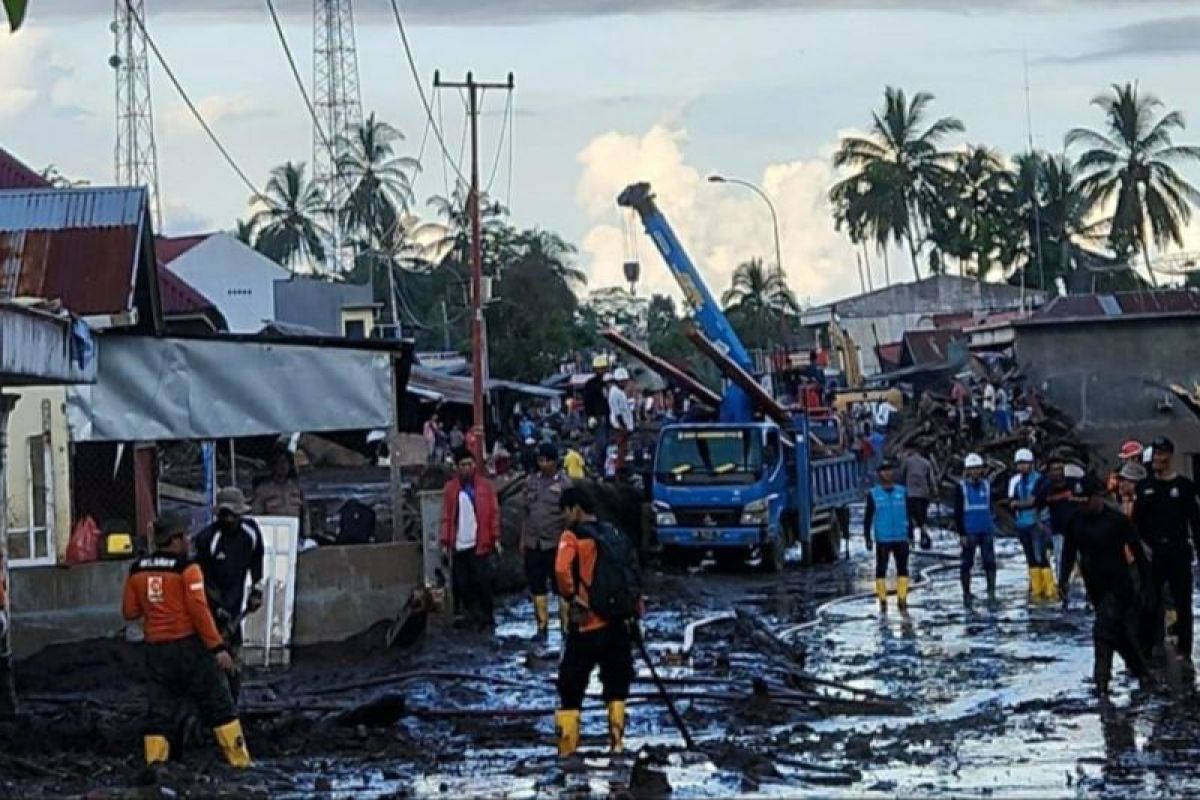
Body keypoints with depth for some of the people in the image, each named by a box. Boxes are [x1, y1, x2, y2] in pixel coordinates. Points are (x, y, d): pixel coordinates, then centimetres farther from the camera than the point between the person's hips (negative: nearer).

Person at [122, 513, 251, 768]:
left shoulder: (137, 570, 6)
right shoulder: (186, 568, -10)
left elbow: (129, 612, 10)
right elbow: (199, 610, -17)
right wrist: (217, 647, -15)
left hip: (156, 649, 5)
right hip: (189, 645, -5)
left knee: (159, 710, 10)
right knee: (219, 706, 4)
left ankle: (154, 764, 3)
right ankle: (240, 762, 5)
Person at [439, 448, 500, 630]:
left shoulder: (485, 486, 3)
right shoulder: (450, 488, 6)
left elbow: (494, 512, 2)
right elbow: (446, 517, 5)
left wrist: (495, 538, -3)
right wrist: (445, 542, 2)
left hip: (479, 544, -2)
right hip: (458, 545, 2)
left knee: (482, 581, -4)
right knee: (462, 582, 5)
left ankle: (486, 617, 2)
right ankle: (469, 614, 15)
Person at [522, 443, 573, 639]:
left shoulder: (564, 483, -6)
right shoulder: (531, 481, 9)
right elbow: (526, 512, 13)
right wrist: (523, 539, 11)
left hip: (555, 543, -5)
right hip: (533, 543, 5)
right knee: (537, 586, 9)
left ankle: (566, 625, 5)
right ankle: (542, 626, 16)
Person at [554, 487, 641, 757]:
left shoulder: (573, 536, -6)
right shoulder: (615, 534, 13)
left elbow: (562, 571, -24)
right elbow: (632, 576, 14)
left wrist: (572, 597, -9)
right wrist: (636, 612, 19)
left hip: (587, 625, -5)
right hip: (620, 623, 5)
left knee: (571, 686, 3)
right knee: (616, 684, 17)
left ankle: (567, 748, 2)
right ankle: (616, 740, 15)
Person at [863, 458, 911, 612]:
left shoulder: (902, 492, 6)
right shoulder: (873, 494, 0)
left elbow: (908, 514, 11)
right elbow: (868, 517, 2)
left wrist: (910, 535, 9)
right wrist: (867, 537, -2)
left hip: (901, 538, 2)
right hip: (882, 539, -2)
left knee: (902, 569, 2)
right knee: (881, 569, 0)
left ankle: (902, 599, 8)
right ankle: (882, 601, 6)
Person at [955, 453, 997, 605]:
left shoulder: (986, 486, 10)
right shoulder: (962, 487, -1)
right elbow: (958, 512, -2)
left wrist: (993, 528, 14)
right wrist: (961, 534, -8)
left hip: (986, 531, 3)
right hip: (969, 532, -3)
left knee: (990, 561, -4)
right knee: (967, 563, 3)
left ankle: (991, 591, -2)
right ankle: (966, 594, 10)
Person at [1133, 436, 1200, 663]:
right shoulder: (1144, 487, 8)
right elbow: (1137, 520, 11)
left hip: (1179, 551, -2)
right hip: (1152, 551, 2)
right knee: (1151, 602, 4)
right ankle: (1150, 646, 11)